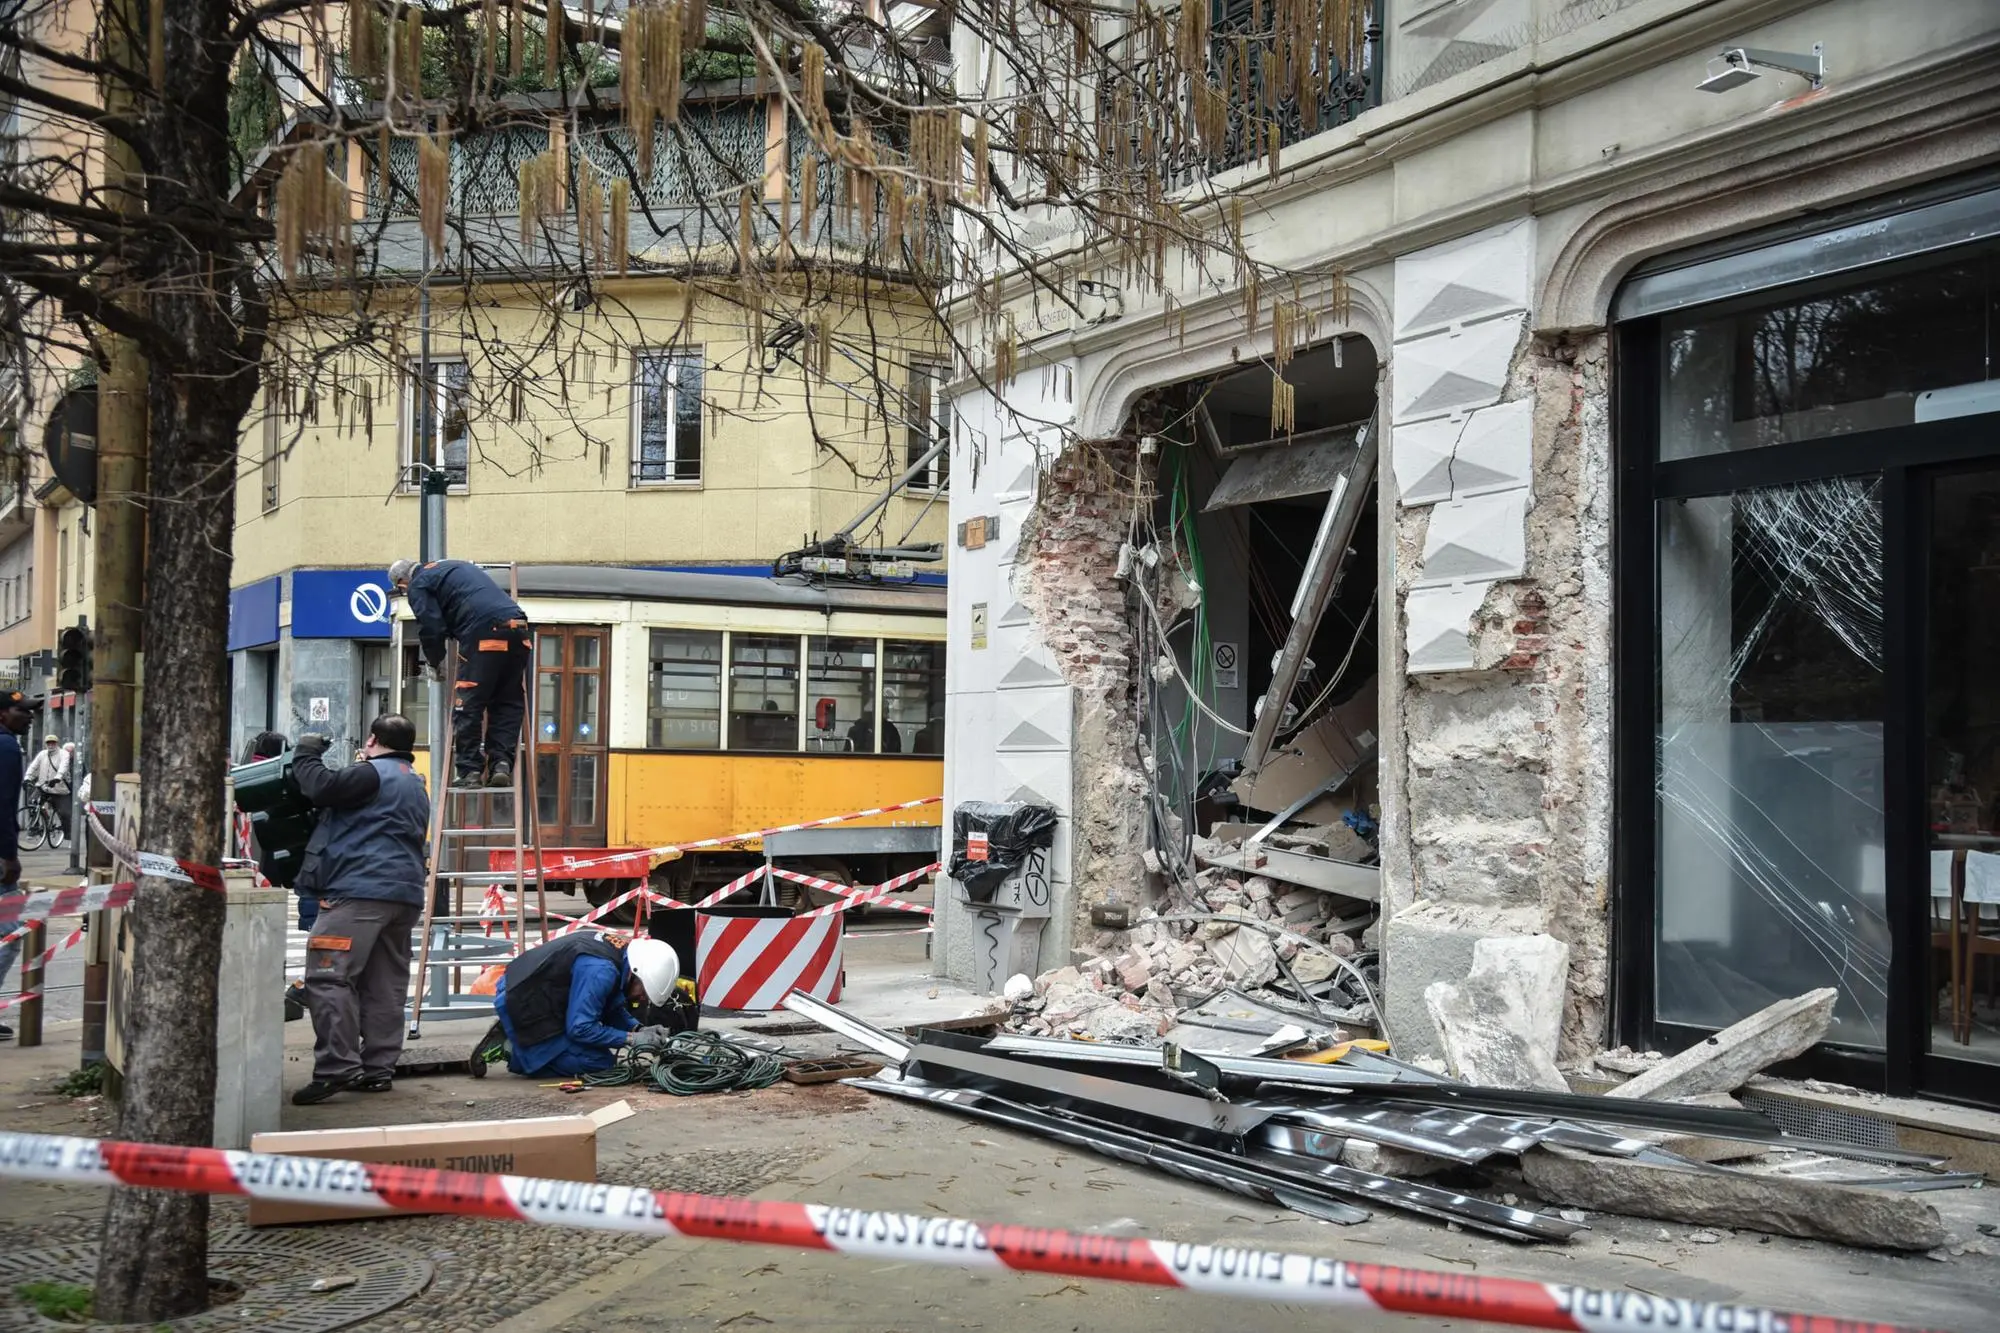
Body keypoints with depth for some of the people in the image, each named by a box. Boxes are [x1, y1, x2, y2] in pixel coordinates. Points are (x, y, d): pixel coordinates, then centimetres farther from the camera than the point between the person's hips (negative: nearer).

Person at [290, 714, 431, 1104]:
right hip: (405, 893, 9)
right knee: (385, 986, 9)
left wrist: (306, 753, 5)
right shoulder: (416, 785, 26)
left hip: (361, 889, -9)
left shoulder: (374, 773, -5)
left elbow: (322, 787, -13)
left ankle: (337, 1067, -17)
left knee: (327, 977, -10)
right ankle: (377, 1069, 11)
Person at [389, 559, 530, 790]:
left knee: (467, 706, 0)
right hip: (517, 626, 7)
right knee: (508, 704, 10)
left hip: (484, 632, -7)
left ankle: (469, 771, -1)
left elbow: (431, 628, 2)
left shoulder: (418, 585, 11)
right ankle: (502, 763, 0)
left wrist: (437, 662, 18)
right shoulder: (455, 566, 35)